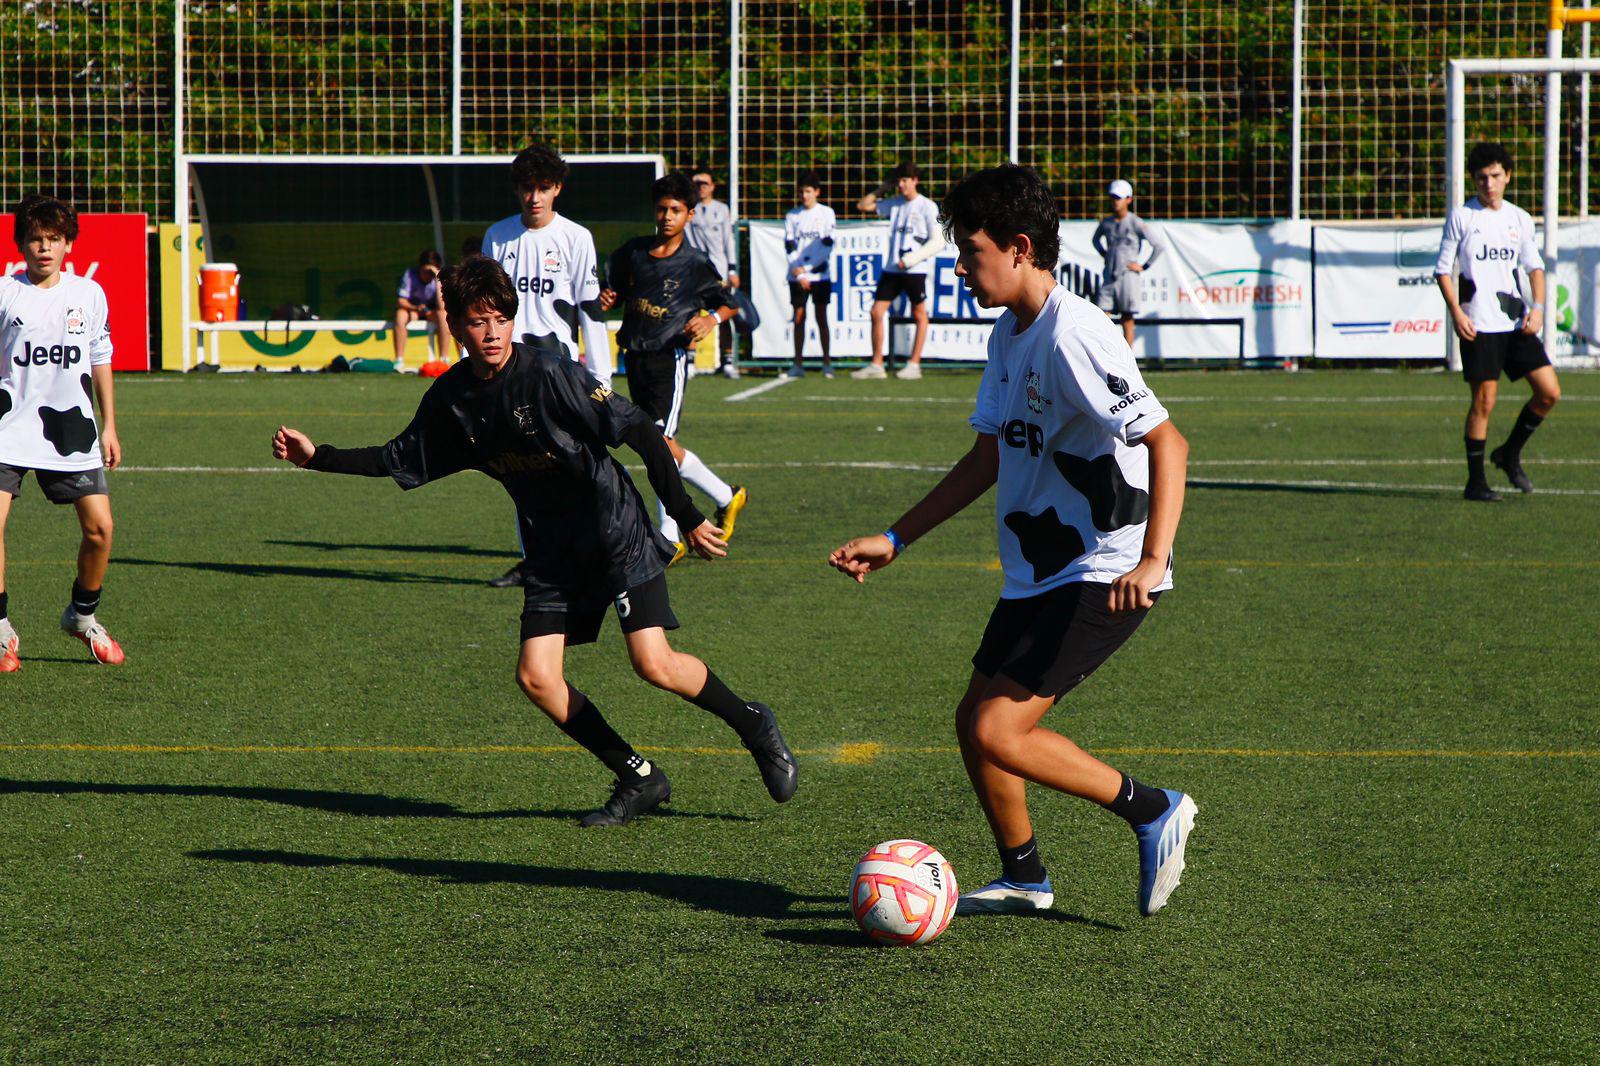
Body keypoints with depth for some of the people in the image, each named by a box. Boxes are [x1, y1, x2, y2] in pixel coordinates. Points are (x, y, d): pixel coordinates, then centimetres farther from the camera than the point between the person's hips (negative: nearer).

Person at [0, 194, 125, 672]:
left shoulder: (90, 294, 6)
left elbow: (100, 362, 14)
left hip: (71, 427, 2)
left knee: (99, 526, -4)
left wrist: (109, 427, 14)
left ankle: (83, 615, 21)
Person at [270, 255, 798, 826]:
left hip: (616, 529, -6)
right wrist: (317, 457, 9)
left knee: (654, 663, -17)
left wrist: (688, 517, -17)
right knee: (536, 676, -6)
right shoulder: (451, 398, 0)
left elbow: (640, 432, -18)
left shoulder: (548, 371, -20)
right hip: (552, 547, 6)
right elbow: (402, 461, 17)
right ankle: (639, 778, 9)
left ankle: (753, 725, 10)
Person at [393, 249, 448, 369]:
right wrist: (416, 308, -36)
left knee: (443, 314, -34)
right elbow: (401, 301, -16)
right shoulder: (410, 275, -16)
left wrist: (438, 280, -34)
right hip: (412, 308, 0)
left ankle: (443, 360, -30)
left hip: (431, 311, 0)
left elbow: (441, 307, -31)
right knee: (400, 314, -33)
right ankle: (399, 361, -29)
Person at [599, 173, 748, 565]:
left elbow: (728, 304, 10)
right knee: (660, 446, 5)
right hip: (635, 357, 5)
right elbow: (614, 292, 20)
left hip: (670, 358, -5)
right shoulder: (633, 253, 8)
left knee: (659, 441, -16)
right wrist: (607, 299, -3)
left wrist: (711, 319, -11)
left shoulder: (696, 264, -1)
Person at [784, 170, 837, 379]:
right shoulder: (792, 216, 10)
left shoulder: (826, 213, 4)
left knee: (821, 317, -2)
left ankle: (827, 362, 1)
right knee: (799, 317, 0)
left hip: (819, 275, -2)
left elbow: (827, 246, -2)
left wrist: (806, 268, -8)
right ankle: (798, 364, 1)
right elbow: (790, 246, 4)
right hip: (797, 276, 2)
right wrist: (799, 274, -8)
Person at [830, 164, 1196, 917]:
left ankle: (1153, 813, -1)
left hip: (1102, 577, -10)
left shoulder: (1072, 337, -20)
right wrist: (896, 539, 19)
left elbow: (1167, 442, -26)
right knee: (975, 723, 12)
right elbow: (988, 458, 20)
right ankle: (1023, 879, 30)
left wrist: (1151, 559, -37)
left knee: (998, 732, -16)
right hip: (1037, 573, 10)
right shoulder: (1008, 335, 10)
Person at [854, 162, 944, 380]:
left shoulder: (927, 207, -4)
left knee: (919, 316, 2)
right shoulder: (894, 204, 11)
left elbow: (937, 241, -8)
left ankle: (914, 365, 6)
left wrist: (910, 260, -15)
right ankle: (876, 365, 4)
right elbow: (864, 205, 20)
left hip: (915, 270, -5)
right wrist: (883, 189, 9)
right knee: (877, 312, 0)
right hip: (892, 269, 6)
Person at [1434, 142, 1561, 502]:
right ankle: (1475, 482, 5)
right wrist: (1456, 312, -12)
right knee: (1484, 401, -6)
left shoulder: (1520, 219, 10)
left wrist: (1537, 307, 1)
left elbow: (1534, 266, 17)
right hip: (1478, 325, -4)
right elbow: (1443, 269, 0)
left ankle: (1510, 455, 18)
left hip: (1516, 323, 4)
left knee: (1550, 392, -2)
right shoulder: (1461, 217, -1)